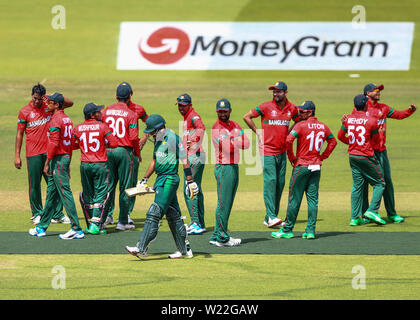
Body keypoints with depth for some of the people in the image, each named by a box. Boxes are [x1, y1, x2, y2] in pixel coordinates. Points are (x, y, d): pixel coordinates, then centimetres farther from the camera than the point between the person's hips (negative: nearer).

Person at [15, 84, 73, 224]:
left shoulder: (48, 106, 7)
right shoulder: (24, 112, 1)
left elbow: (70, 103, 7)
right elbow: (19, 134, 3)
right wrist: (17, 156, 0)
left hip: (49, 152, 2)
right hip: (33, 154, -2)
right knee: (34, 185, 1)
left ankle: (57, 214, 6)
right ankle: (37, 214, 13)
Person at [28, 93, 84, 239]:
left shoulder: (56, 120, -15)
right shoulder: (67, 119, 15)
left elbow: (53, 143, -21)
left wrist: (47, 162, -17)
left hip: (57, 159, -10)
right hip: (66, 156, 10)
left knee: (65, 193, -10)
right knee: (51, 193, 15)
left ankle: (77, 229, -13)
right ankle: (41, 228, 23)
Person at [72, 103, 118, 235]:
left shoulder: (78, 129, 2)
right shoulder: (102, 127, -7)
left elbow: (71, 145, 6)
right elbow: (114, 143, -10)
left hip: (85, 165, 3)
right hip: (100, 164, -3)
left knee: (87, 195, 13)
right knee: (100, 194, 2)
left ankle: (91, 225, 14)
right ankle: (95, 224, -10)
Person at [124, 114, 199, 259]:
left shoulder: (173, 138, -12)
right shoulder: (158, 139, 16)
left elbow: (184, 161, -14)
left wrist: (190, 182, -18)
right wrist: (145, 180, 26)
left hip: (170, 179, -9)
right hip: (160, 179, 9)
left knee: (154, 213, -13)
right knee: (173, 216, 12)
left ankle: (141, 248, -16)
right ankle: (184, 249, 18)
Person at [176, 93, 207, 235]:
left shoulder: (193, 116, -12)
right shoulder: (187, 118, 20)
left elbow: (201, 128, -33)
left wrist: (194, 142, -34)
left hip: (195, 157, -11)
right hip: (196, 157, 11)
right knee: (197, 190, 14)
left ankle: (196, 223, -15)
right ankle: (201, 224, 18)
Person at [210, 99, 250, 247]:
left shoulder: (235, 126, 16)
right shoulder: (217, 128, -8)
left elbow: (246, 143, 5)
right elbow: (228, 147, -18)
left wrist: (233, 140, -11)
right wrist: (238, 141, -2)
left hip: (234, 167, 8)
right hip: (224, 168, -8)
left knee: (228, 204, 10)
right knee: (223, 203, -8)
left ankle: (216, 237, 15)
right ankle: (222, 238, -6)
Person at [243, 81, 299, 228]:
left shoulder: (292, 108, 4)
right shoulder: (266, 107, -8)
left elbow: (298, 121, 25)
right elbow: (247, 117, -2)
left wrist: (288, 134, 11)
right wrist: (258, 132, -3)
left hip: (282, 151, 5)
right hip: (267, 151, -5)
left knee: (280, 183, 6)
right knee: (270, 180, -15)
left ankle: (269, 218, 13)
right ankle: (271, 216, -18)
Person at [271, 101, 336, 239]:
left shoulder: (301, 125, -11)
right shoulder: (323, 126, 8)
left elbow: (288, 140, -22)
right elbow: (333, 141, 21)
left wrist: (291, 158, -9)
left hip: (301, 166, -5)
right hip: (316, 168, 5)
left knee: (294, 198, 0)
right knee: (313, 198, 7)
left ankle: (288, 230, 5)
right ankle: (310, 230, 4)